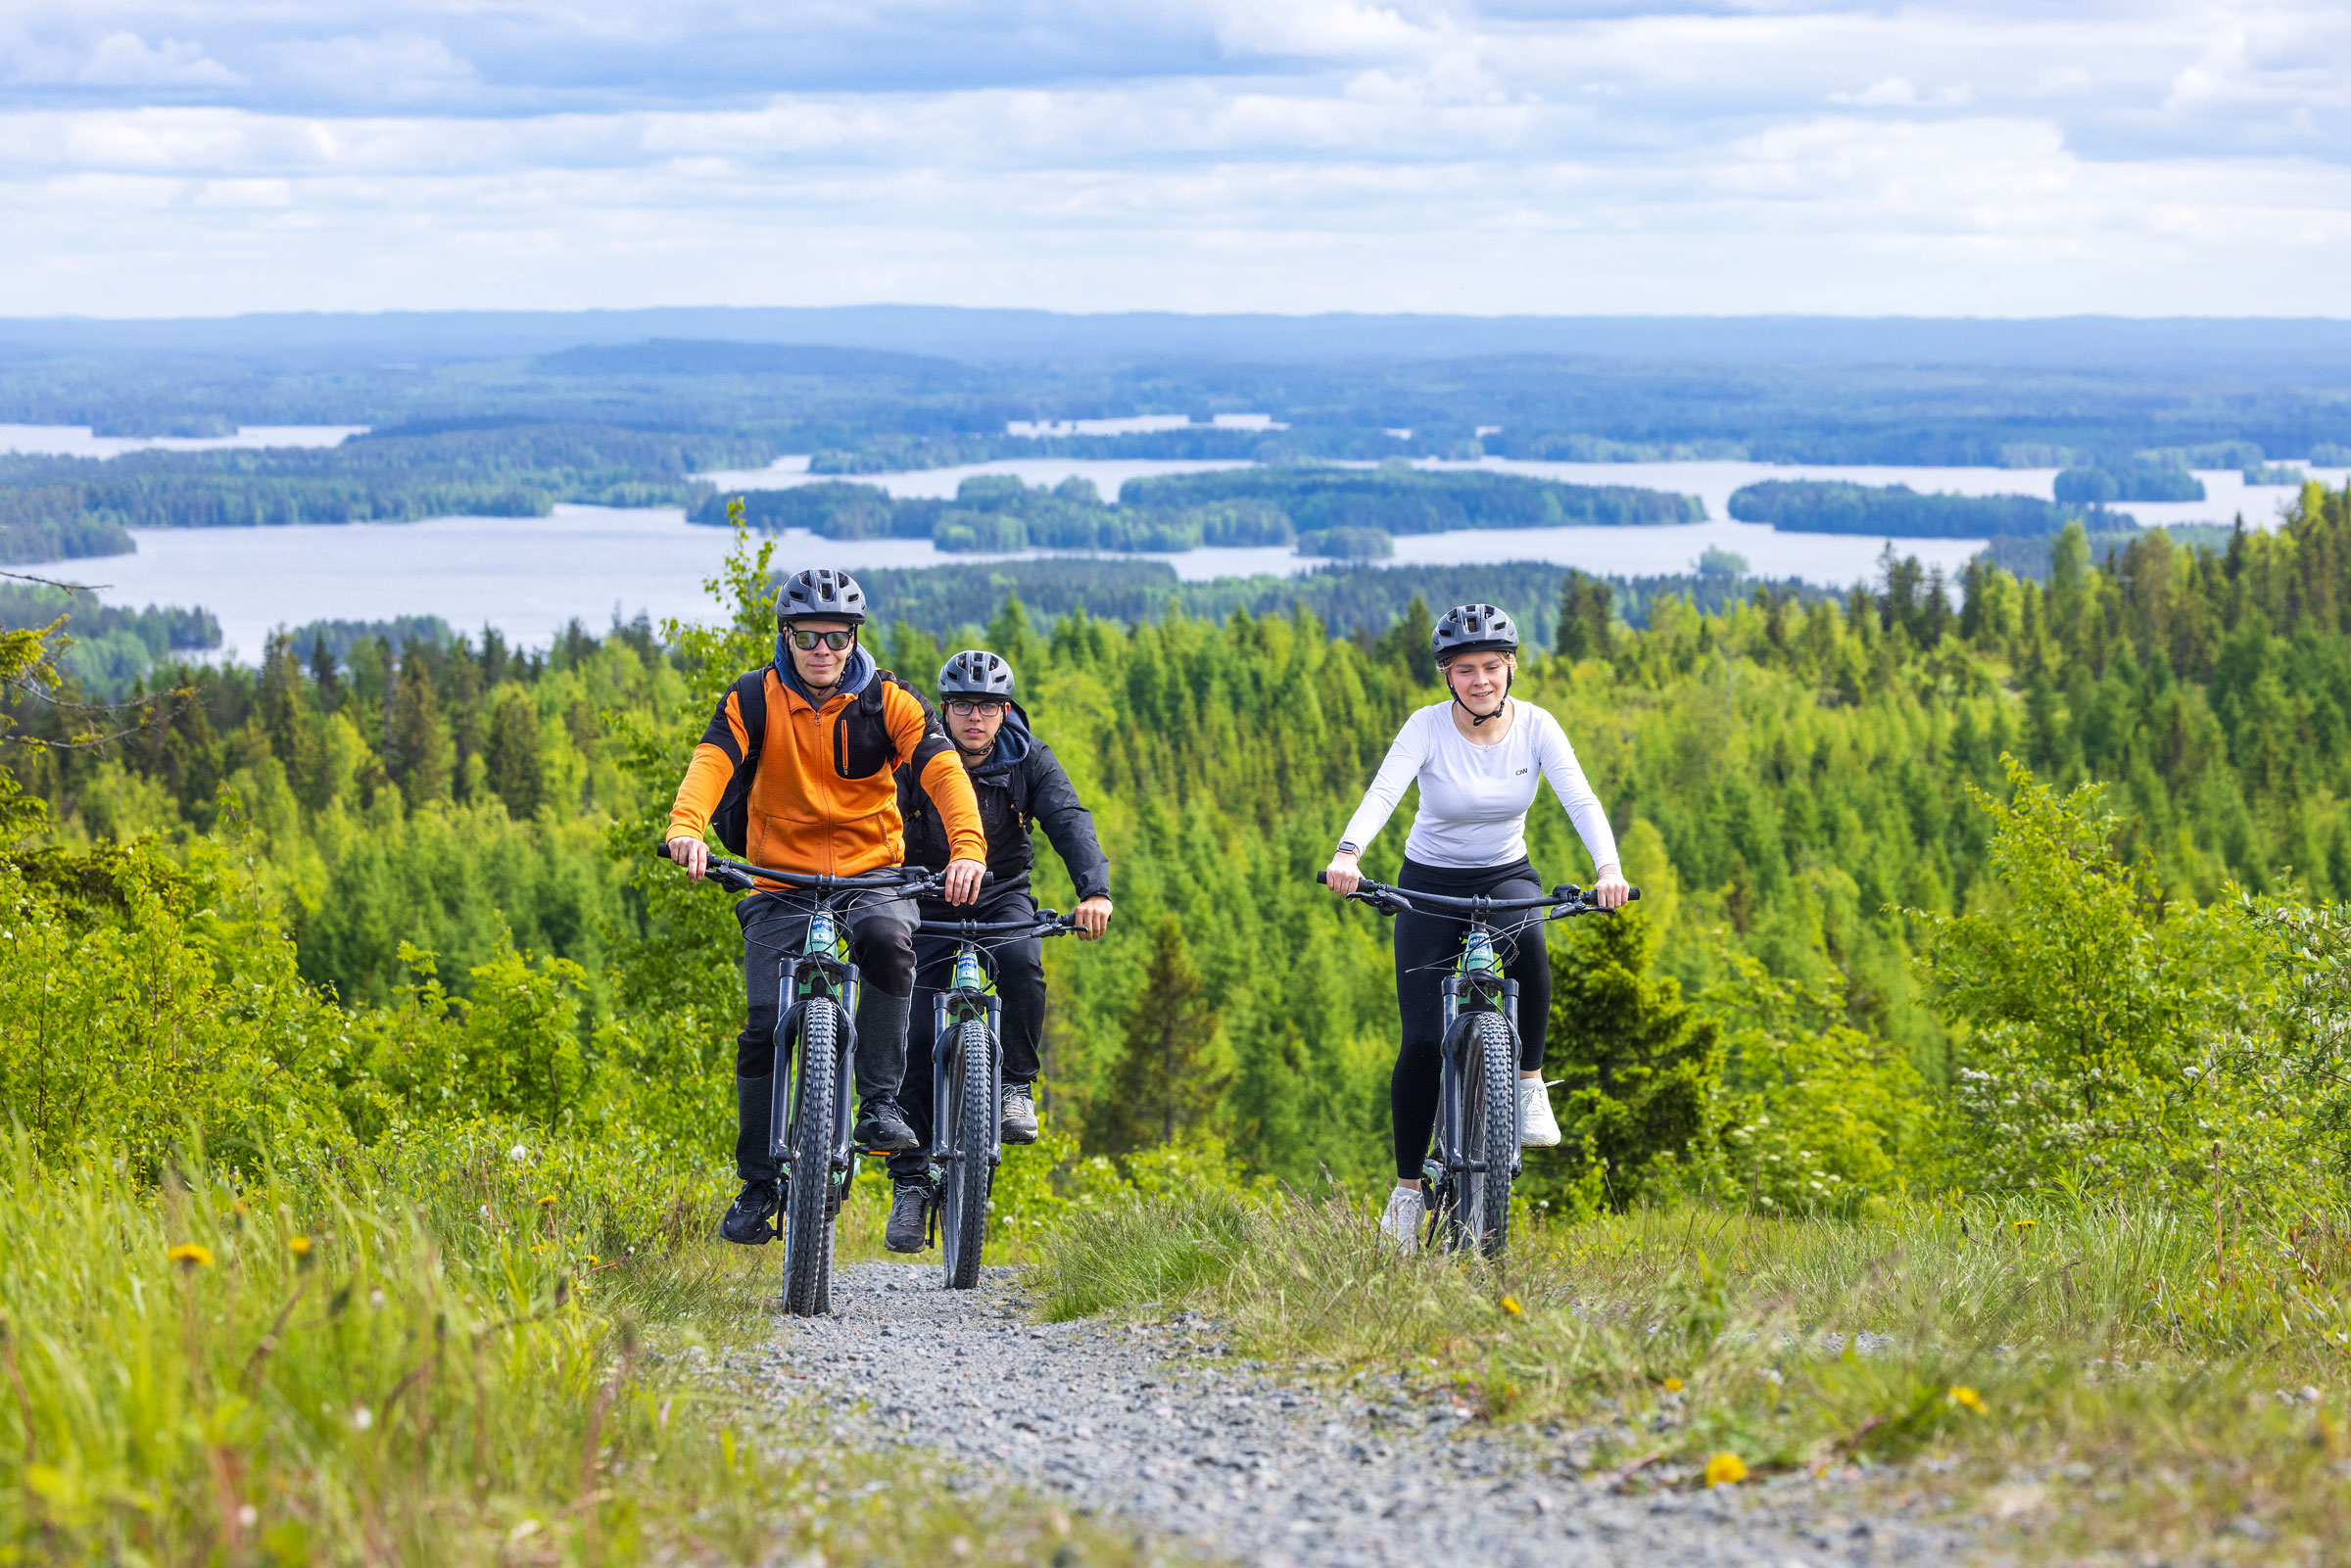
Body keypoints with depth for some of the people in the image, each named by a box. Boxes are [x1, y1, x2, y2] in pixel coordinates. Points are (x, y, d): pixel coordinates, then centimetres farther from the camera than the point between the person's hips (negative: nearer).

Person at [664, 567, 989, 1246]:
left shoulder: (887, 700, -6)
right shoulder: (755, 699, -5)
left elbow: (943, 769, -19)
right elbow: (712, 760, -22)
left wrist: (967, 847, -38)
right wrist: (686, 826, -43)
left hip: (873, 876, -1)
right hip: (781, 885, 1)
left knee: (886, 939, -35)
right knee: (763, 1031, -10)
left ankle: (880, 1101, -24)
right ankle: (758, 1185, 4)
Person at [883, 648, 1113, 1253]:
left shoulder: (1029, 760, -10)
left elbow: (1070, 821, -23)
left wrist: (1094, 890, -41)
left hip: (1002, 897, 0)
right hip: (929, 904, 0)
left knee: (1020, 962, -34)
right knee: (915, 1038, -11)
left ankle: (1016, 1087, -14)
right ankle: (911, 1180, -1)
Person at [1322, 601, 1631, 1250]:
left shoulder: (1535, 727, -12)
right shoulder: (1428, 727, -17)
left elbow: (1581, 800, -23)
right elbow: (1382, 793, -32)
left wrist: (1608, 868, -42)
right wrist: (1349, 853, -52)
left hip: (1507, 875, 1)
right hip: (1431, 883, -1)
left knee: (1526, 940, -36)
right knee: (1423, 1041, -11)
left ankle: (1529, 1080, -16)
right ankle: (1408, 1185, 6)